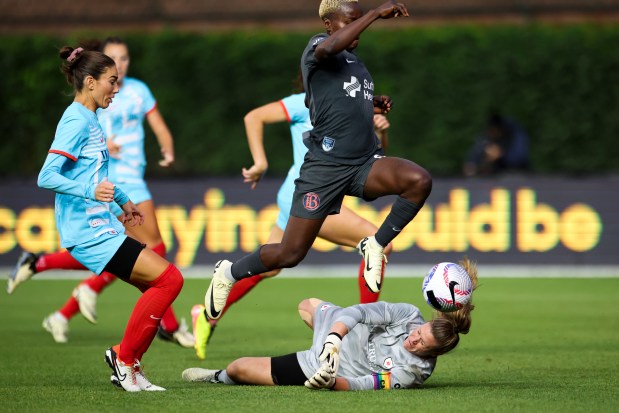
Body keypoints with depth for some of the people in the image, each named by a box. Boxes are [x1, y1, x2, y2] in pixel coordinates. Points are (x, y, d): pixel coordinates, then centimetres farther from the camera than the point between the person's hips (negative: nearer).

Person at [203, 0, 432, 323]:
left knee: (419, 181, -23)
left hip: (366, 162, 6)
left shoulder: (355, 63, 18)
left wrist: (375, 105, 15)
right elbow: (328, 47, -34)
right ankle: (229, 273, 26)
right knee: (290, 254, -2)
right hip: (325, 166, -6)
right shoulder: (316, 48, -7)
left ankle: (376, 246, -4)